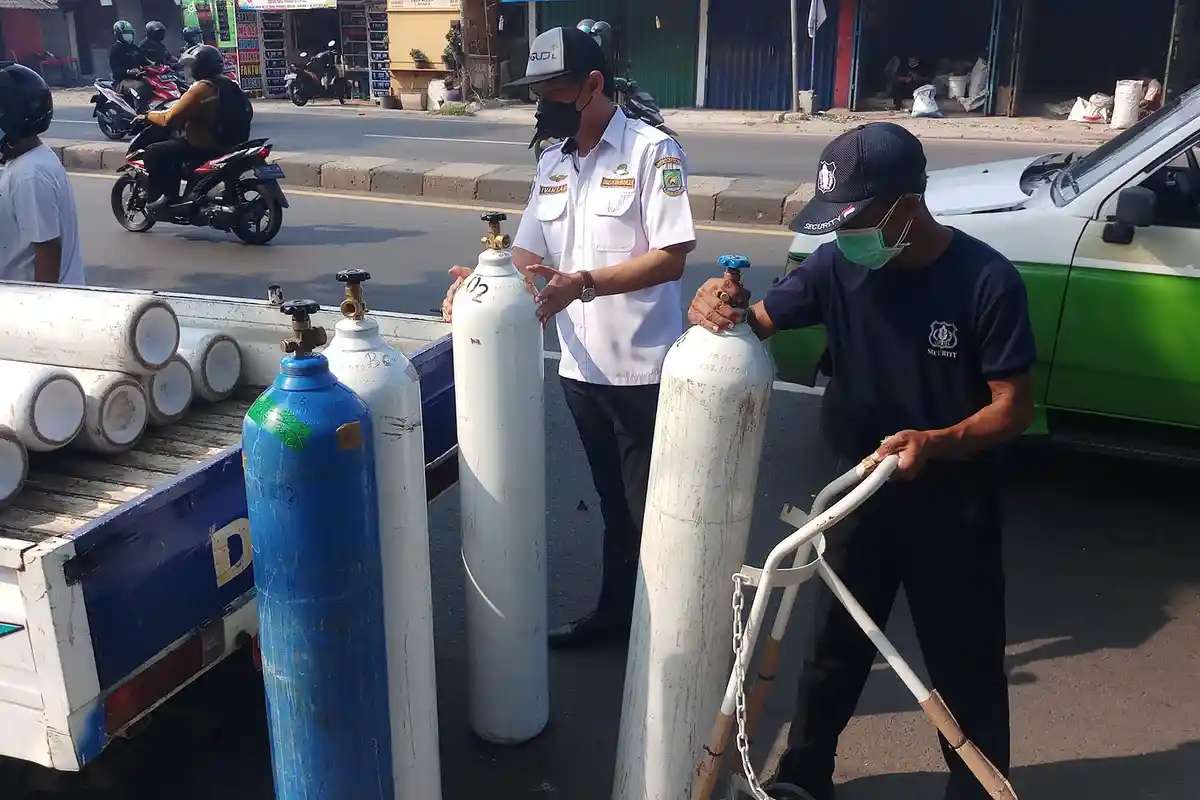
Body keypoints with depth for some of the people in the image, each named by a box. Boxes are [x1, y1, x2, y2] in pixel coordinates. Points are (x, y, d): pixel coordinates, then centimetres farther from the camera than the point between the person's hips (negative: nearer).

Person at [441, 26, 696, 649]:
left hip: (643, 368, -6)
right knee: (613, 502, 20)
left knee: (651, 505, 7)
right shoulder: (551, 163, 10)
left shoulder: (653, 151, -11)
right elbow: (528, 254, 10)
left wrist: (583, 284, -26)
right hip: (582, 365, 6)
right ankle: (614, 611, 35)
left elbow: (671, 259, -18)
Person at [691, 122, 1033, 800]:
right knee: (836, 645, 18)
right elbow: (756, 321, -7)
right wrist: (717, 306, -30)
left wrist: (935, 443, -32)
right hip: (861, 490, 3)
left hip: (953, 504, -3)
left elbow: (1016, 408, -15)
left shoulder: (987, 280, -19)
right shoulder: (839, 266, -9)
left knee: (967, 665, 11)